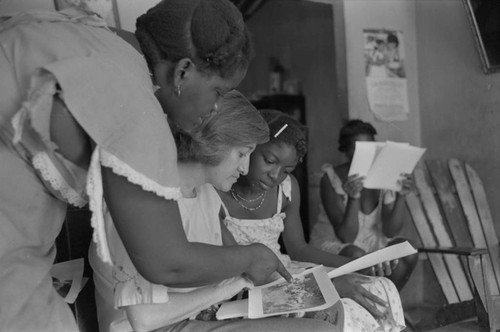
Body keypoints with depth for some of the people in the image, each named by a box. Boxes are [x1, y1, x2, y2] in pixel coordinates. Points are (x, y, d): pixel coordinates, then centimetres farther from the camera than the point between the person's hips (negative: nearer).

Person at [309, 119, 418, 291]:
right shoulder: (331, 180, -18)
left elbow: (390, 231, -10)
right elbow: (346, 236, -23)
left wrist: (401, 196, -25)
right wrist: (353, 198, -37)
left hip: (372, 240, 5)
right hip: (332, 243, -4)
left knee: (408, 252, -21)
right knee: (357, 256, -35)